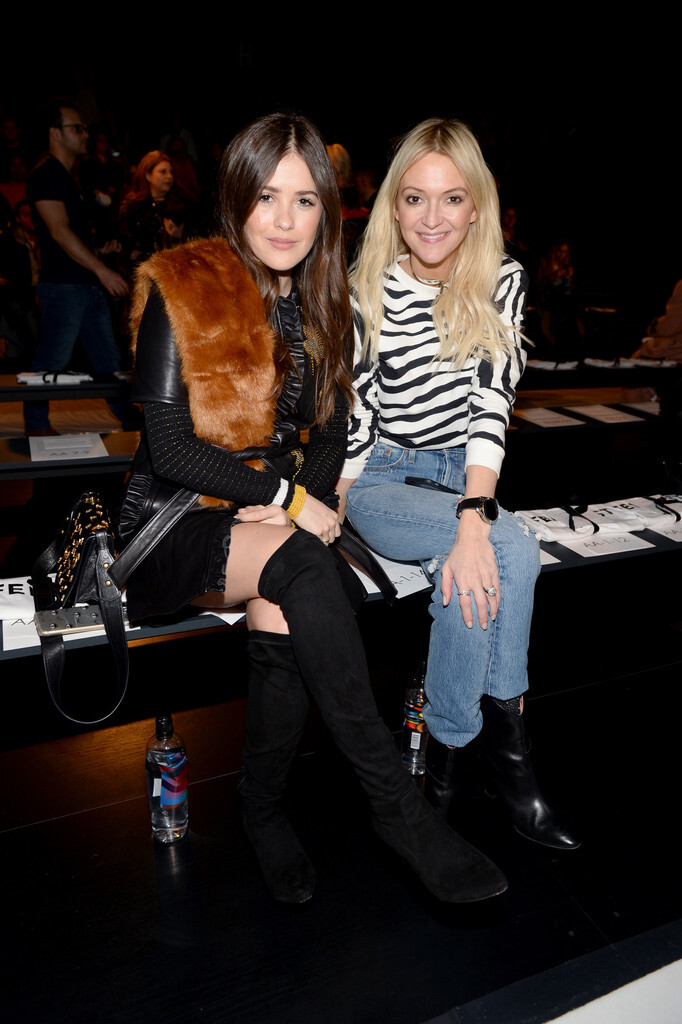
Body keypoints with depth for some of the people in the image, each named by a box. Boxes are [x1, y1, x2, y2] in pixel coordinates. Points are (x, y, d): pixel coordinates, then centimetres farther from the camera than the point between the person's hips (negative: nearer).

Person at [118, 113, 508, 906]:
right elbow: (170, 448, -13)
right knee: (302, 567, -34)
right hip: (177, 523, -4)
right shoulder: (182, 290, -8)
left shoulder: (319, 301, 9)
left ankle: (263, 810, -1)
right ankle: (395, 805, -24)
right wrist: (288, 500, -14)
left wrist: (306, 500, -10)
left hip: (273, 517, 4)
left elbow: (331, 430, 11)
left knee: (283, 616, -28)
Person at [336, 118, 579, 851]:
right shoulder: (366, 293, -6)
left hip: (463, 476, 3)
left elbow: (491, 402, -13)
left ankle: (452, 754, -8)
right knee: (511, 551, -27)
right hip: (383, 480, -2)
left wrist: (474, 518, -25)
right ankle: (503, 741, -7)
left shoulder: (503, 282, 0)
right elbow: (353, 418, -6)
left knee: (471, 567, -29)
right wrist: (335, 514, -13)